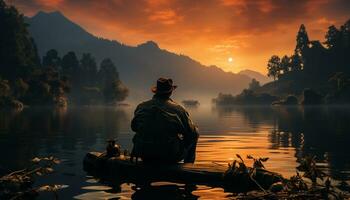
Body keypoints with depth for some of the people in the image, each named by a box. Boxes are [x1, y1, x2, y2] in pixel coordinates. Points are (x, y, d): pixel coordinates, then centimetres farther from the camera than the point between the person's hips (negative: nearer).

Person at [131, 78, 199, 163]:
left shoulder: (141, 107, -3)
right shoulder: (178, 109, -12)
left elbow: (134, 127, 16)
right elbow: (193, 133, -4)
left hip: (145, 155, 3)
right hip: (170, 157, -3)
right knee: (193, 135, 19)